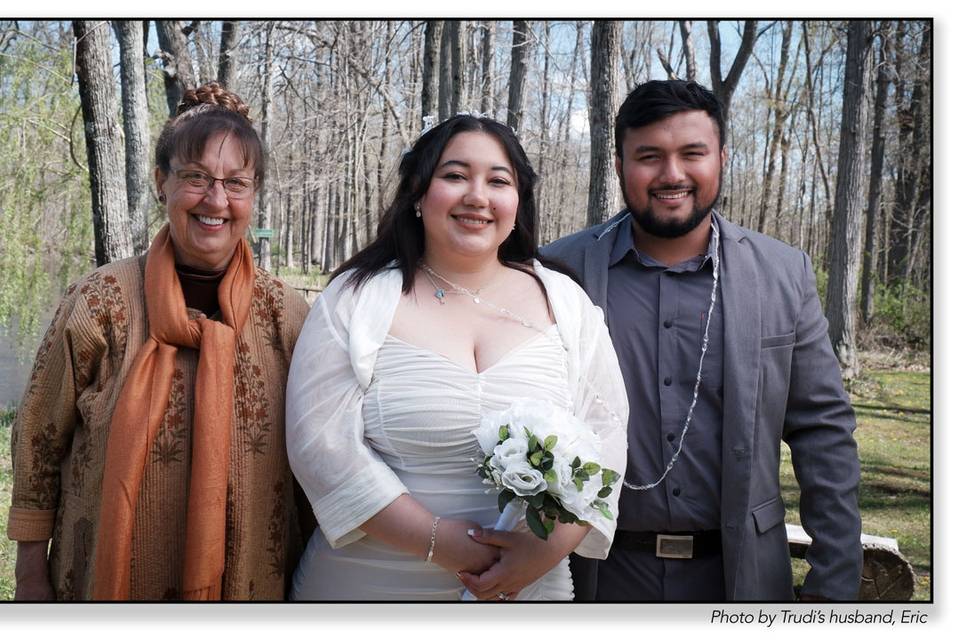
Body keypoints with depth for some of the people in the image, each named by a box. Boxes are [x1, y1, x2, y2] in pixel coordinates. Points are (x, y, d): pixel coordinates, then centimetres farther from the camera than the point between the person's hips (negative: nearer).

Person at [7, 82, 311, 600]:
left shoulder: (286, 314, -7)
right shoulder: (99, 302, -11)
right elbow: (39, 439, -3)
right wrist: (31, 576, -1)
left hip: (252, 583, 2)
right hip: (107, 579, -1)